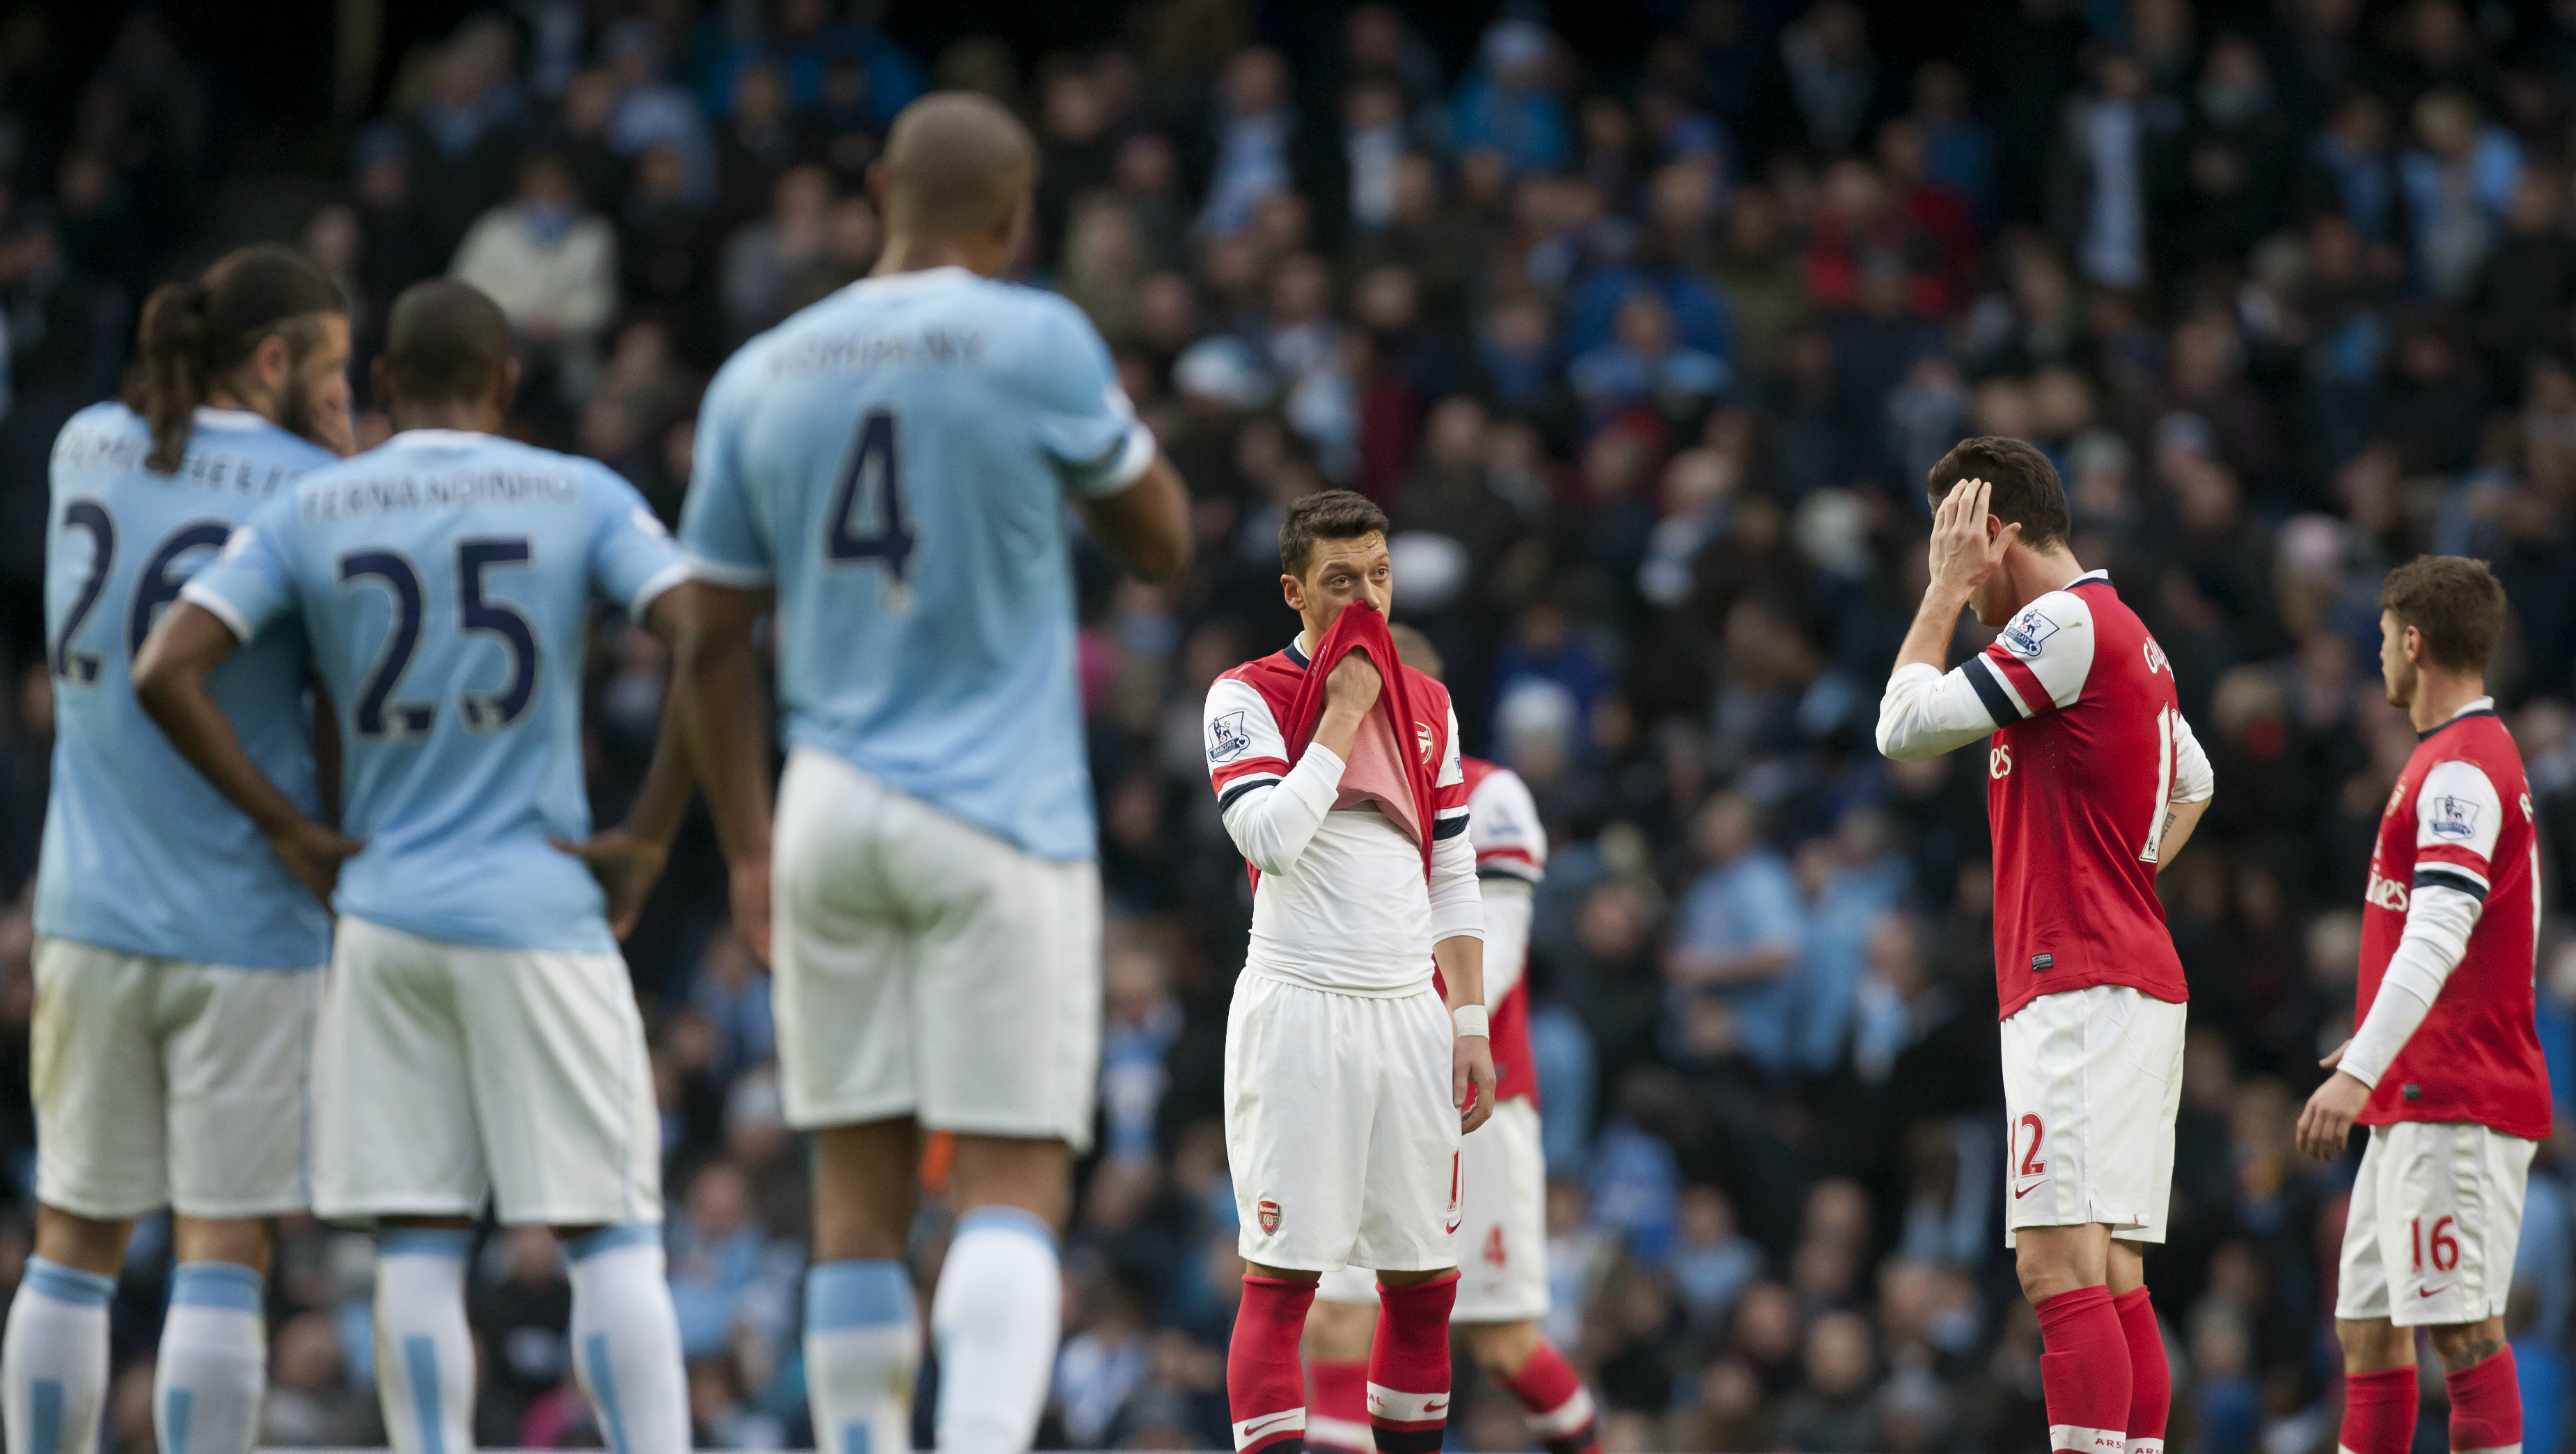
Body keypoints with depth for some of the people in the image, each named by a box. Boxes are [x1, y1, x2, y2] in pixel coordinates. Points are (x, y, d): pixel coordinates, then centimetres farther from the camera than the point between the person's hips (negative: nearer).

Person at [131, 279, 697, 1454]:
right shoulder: (581, 499, 1)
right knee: (613, 1241, 0)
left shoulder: (306, 513, 5)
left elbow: (165, 672, -4)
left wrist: (288, 829, 3)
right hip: (541, 916, -2)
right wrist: (647, 838, -5)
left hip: (383, 917, 2)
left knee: (417, 1247, 4)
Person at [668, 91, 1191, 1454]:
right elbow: (1161, 540, 7)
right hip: (1000, 825, -4)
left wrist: (749, 855, 17)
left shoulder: (758, 379, 7)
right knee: (1013, 1188, -6)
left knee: (858, 1196, 9)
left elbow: (713, 648, 10)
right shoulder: (1038, 344, -6)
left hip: (831, 818, 4)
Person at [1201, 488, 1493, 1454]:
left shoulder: (1427, 706, 14)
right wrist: (1342, 715, -11)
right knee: (1282, 1271, -9)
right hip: (1298, 1010, -5)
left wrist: (1471, 1025, 10)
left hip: (1411, 1012, 5)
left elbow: (1454, 879, 17)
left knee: (1423, 1278, 5)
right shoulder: (1250, 696, -2)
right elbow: (1270, 838, -17)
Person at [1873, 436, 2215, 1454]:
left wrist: (1946, 592, -1)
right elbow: (2194, 782, 36)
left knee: (2059, 1263, -17)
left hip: (2080, 985, -10)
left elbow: (1905, 725, -11)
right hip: (2137, 978, 10)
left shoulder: (2065, 625, -11)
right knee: (2113, 1277, 6)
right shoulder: (2127, 635, 20)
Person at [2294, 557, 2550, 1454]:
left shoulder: (2461, 768, -14)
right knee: (2368, 1329, 10)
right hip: (2414, 1099, 10)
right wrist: (2377, 1050, 33)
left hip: (2453, 1102, -10)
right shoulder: (2459, 760, 19)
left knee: (2462, 1327, -12)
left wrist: (2361, 1071, -32)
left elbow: (2437, 937, -25)